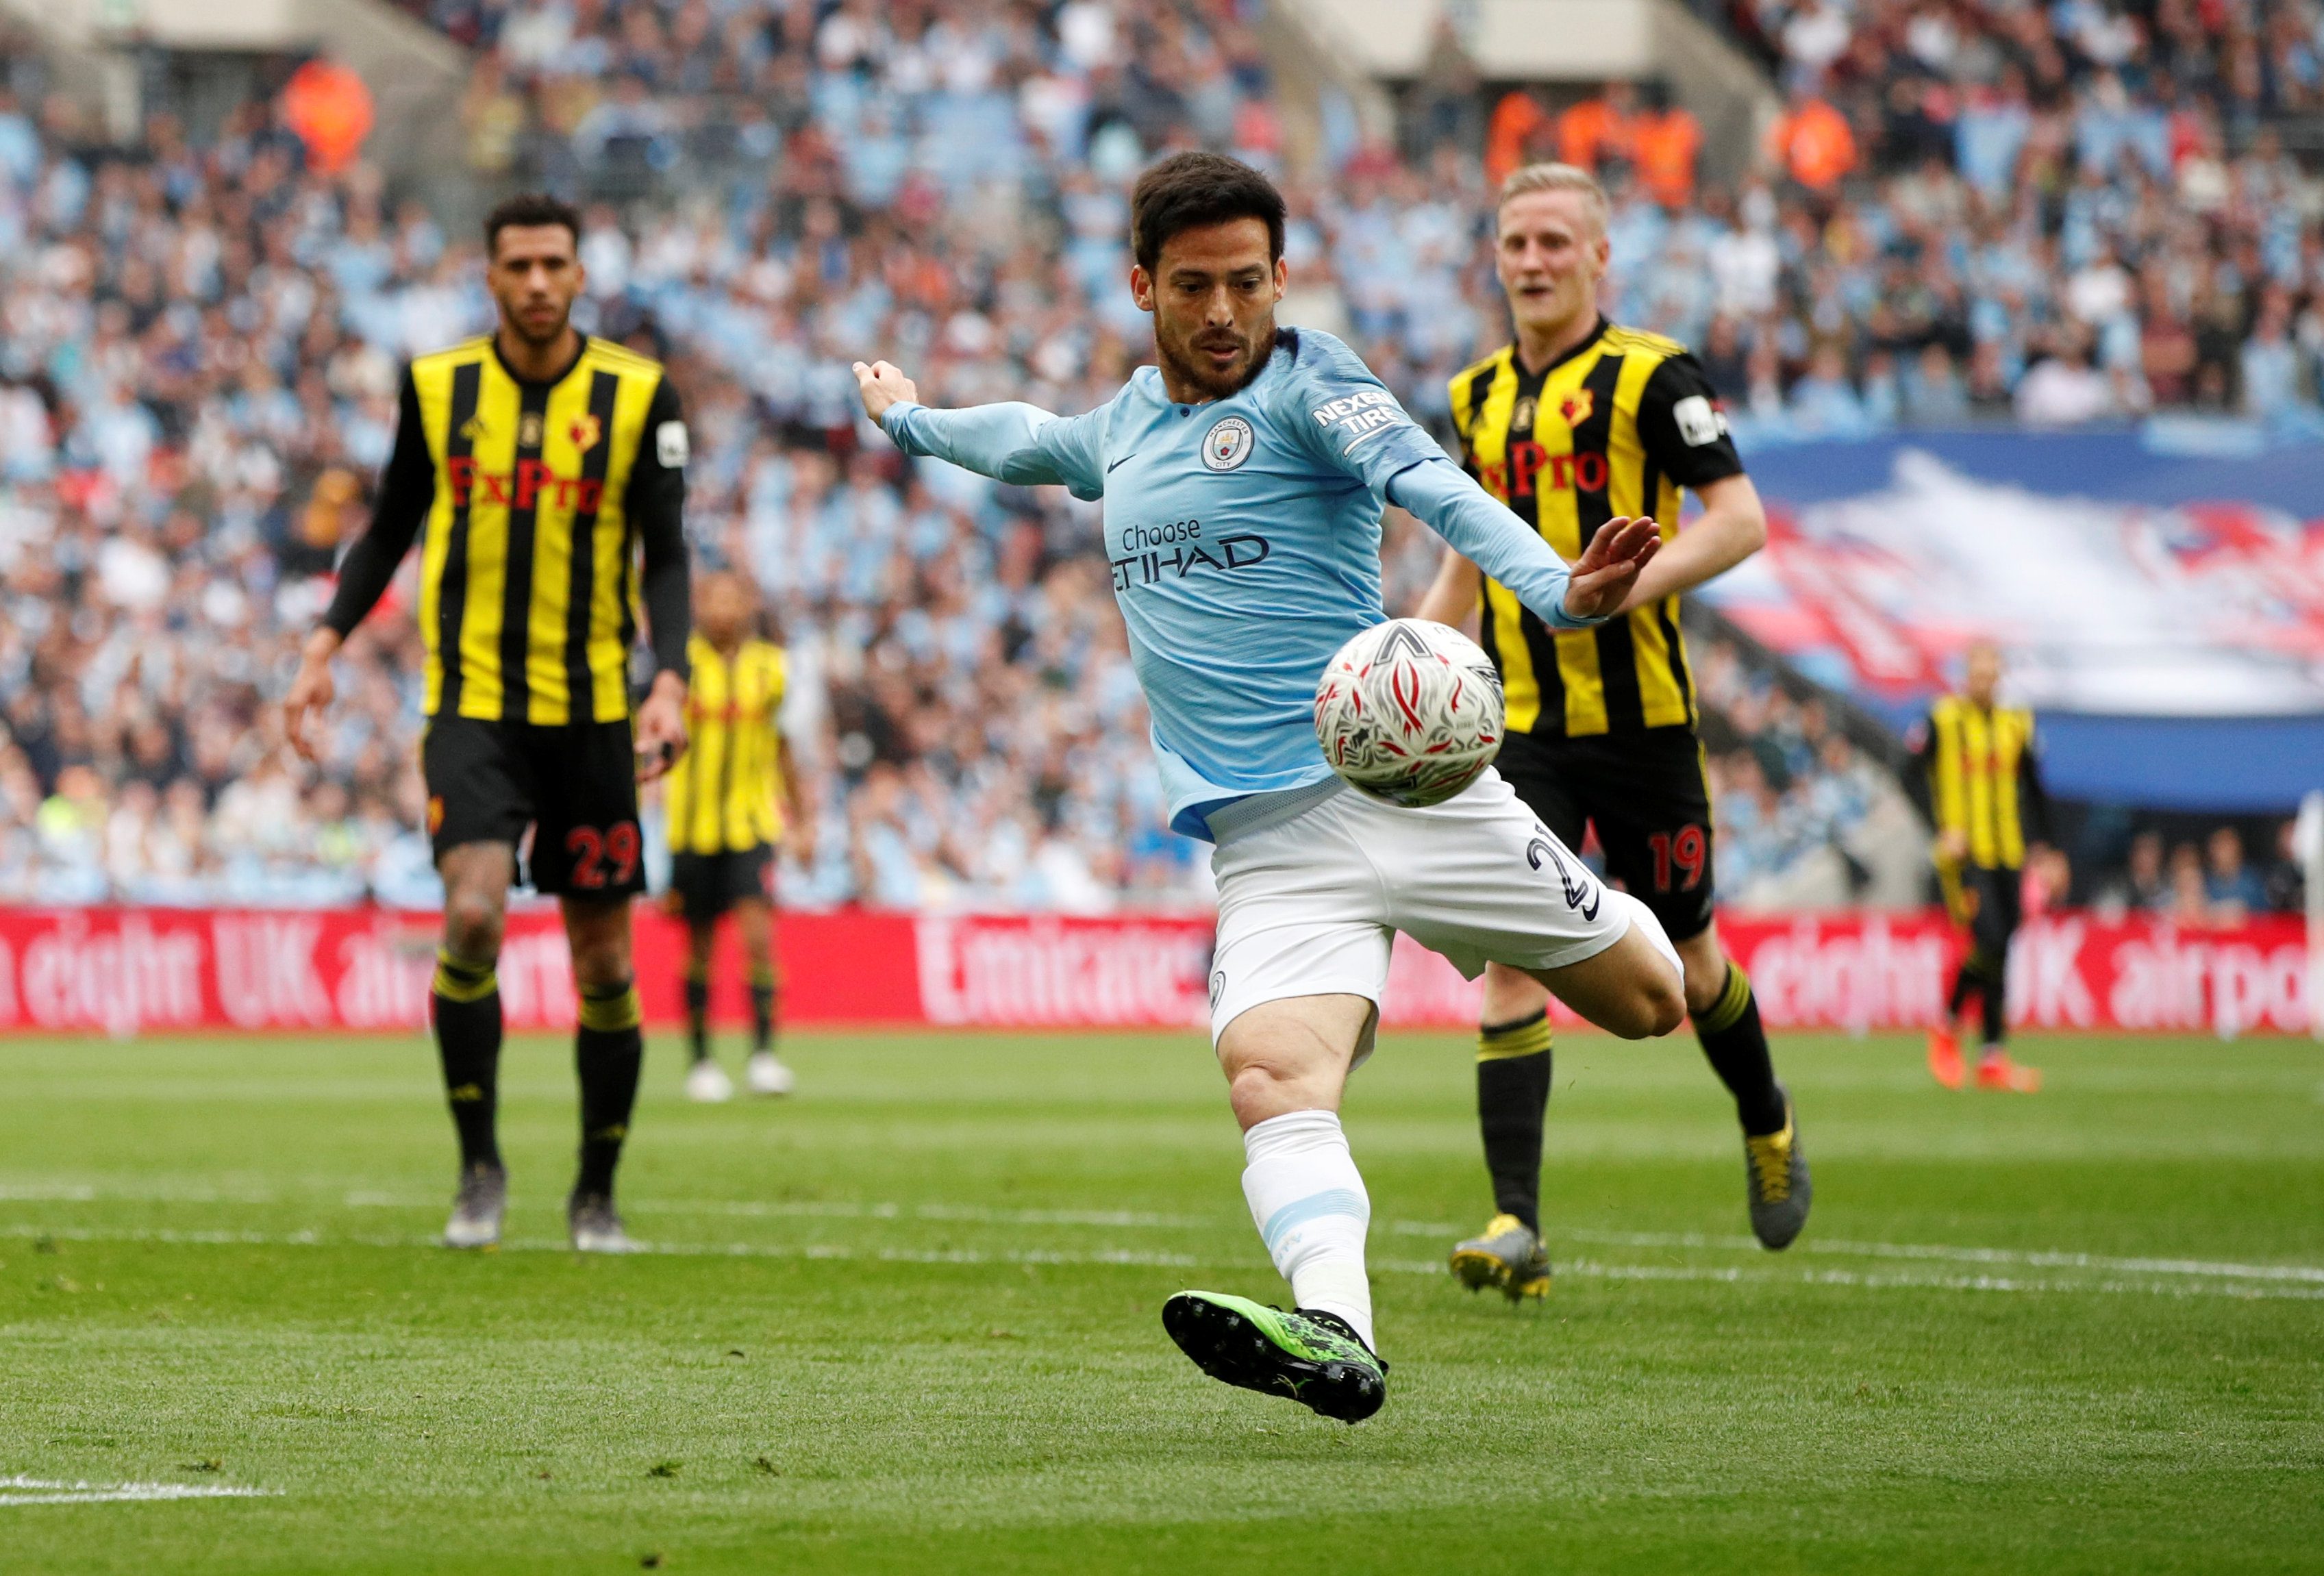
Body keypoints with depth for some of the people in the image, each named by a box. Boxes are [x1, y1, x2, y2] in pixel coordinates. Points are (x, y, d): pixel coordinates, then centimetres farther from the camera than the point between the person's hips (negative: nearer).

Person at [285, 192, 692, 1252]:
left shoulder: (638, 396, -2)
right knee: (474, 914, -21)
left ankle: (596, 1194, 21)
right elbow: (392, 527, 14)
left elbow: (665, 556, -2)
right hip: (472, 701, 0)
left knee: (606, 965, 3)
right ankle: (479, 1167, -5)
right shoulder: (439, 387, 2)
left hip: (593, 711, 0)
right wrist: (327, 645, 3)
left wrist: (669, 680, -17)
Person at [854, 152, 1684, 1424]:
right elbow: (1031, 444, 41)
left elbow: (1433, 485, -22)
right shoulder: (1125, 424, 16)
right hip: (1271, 845, 3)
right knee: (1273, 1081, -25)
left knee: (1644, 1003, 4)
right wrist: (907, 420, 59)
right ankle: (1334, 1332, -46)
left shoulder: (1307, 383, -3)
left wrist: (1557, 590, -40)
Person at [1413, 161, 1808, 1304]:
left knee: (1683, 956, 9)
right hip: (1522, 727, 4)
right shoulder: (1479, 396, 12)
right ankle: (1516, 1229, -16)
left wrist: (1629, 583, -28)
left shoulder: (1652, 376, -6)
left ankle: (1768, 1126, 40)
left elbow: (1740, 521, -13)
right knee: (1511, 957, -12)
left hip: (1641, 718, -4)